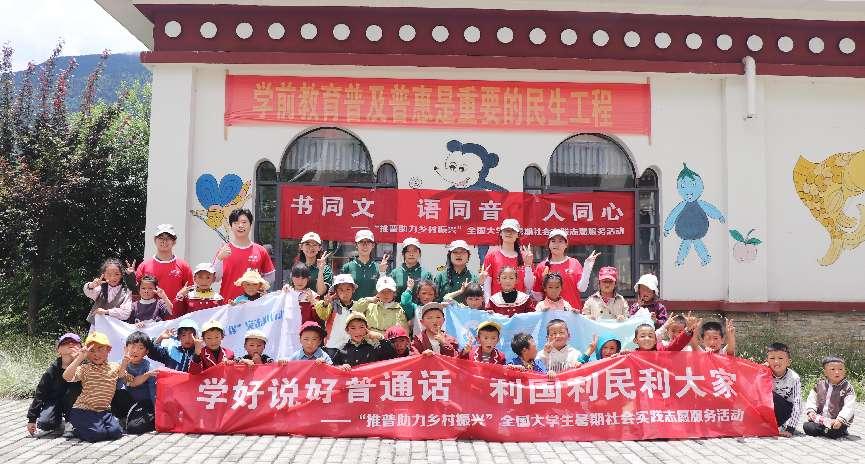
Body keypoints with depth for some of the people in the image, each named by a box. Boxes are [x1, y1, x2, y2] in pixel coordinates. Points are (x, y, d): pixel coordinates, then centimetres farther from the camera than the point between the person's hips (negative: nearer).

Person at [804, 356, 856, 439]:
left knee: (833, 432, -29)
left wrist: (840, 419, -28)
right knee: (807, 426, -16)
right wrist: (811, 411, -10)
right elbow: (811, 399, 8)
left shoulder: (847, 388, -8)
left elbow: (849, 407, -16)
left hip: (836, 421, -3)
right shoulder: (820, 384, 4)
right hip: (820, 419, 3)